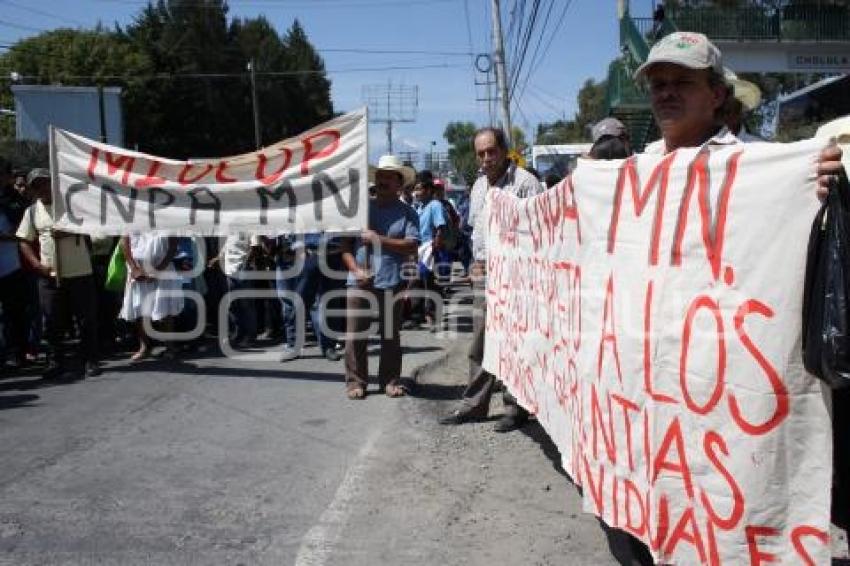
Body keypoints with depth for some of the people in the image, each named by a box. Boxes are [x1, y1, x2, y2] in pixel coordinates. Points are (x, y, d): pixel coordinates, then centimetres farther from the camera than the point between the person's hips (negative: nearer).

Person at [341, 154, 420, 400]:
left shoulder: (407, 213, 5)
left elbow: (412, 246, -8)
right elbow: (345, 244, 9)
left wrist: (379, 239, -13)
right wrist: (356, 269, -7)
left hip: (391, 284, -1)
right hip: (358, 282, 2)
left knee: (391, 335, 6)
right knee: (355, 334, 2)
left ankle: (390, 380, 18)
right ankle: (355, 381, 13)